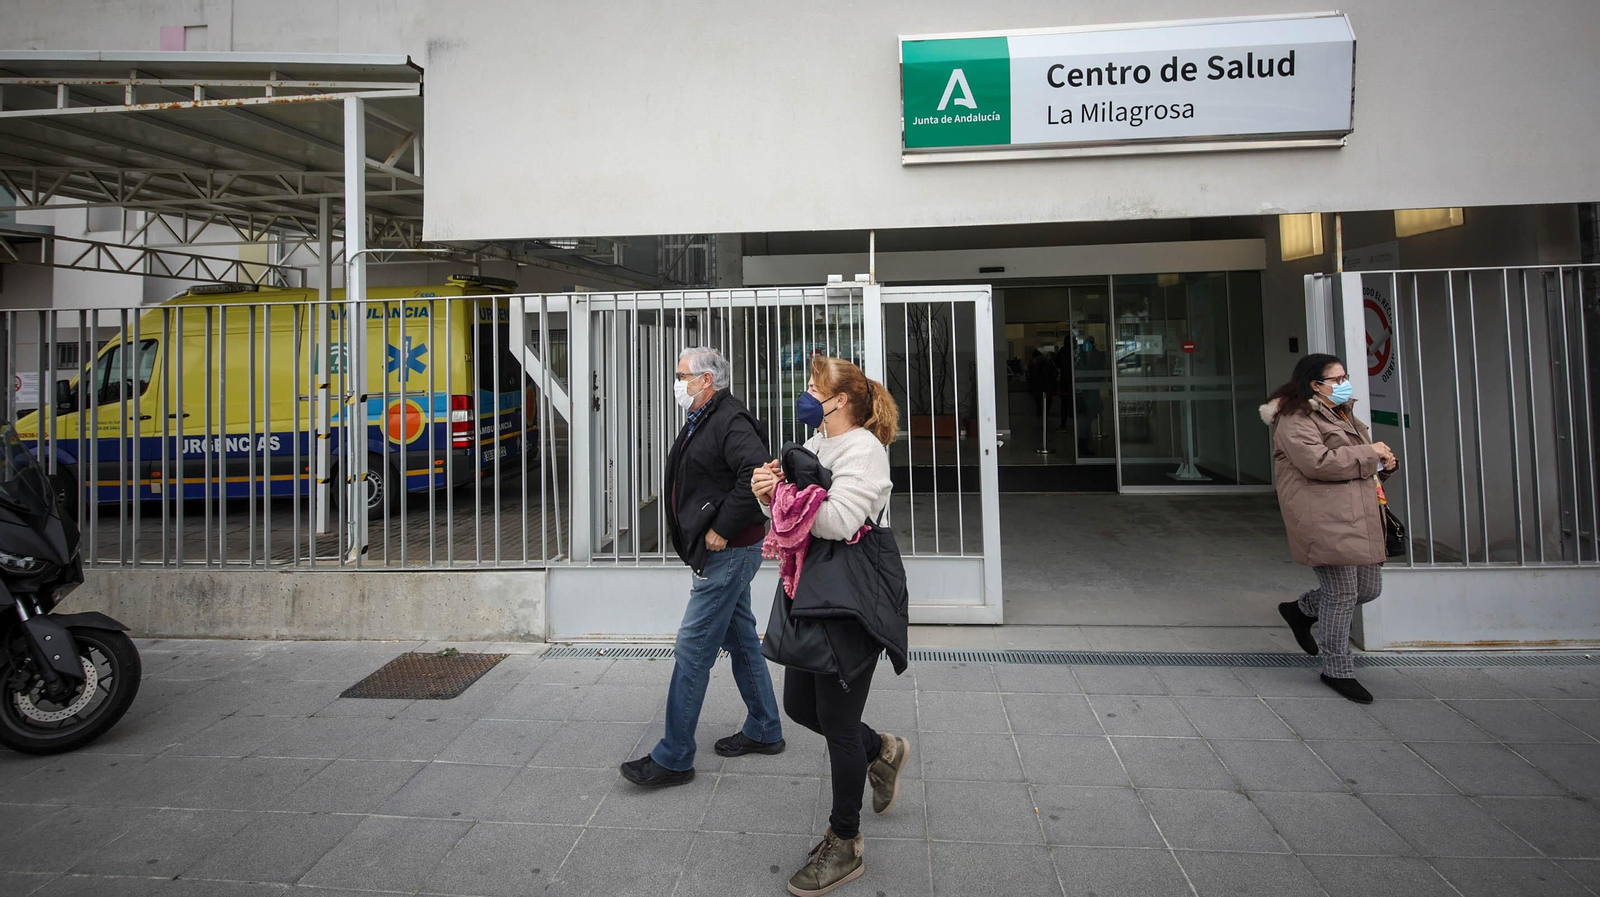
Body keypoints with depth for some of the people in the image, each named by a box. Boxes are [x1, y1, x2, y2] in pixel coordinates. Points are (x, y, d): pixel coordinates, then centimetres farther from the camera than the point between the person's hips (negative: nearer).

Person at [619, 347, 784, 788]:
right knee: (740, 639, 17)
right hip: (724, 552, 11)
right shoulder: (701, 421, 15)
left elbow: (756, 473, -31)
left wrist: (722, 529, -25)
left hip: (728, 552, -11)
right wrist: (713, 533, 11)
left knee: (693, 648, -6)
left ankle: (673, 758, 3)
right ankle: (765, 731, 31)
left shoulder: (731, 421, -17)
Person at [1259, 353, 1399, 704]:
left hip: (1358, 516, 10)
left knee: (1369, 588, 12)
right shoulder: (1295, 420, -10)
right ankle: (1338, 671, 11)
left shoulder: (1344, 415, 21)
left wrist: (1385, 463, 9)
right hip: (1325, 521, -10)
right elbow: (1317, 462, -24)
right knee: (1341, 594, -5)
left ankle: (1301, 610, 34)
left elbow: (1361, 463, 32)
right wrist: (1369, 453, -13)